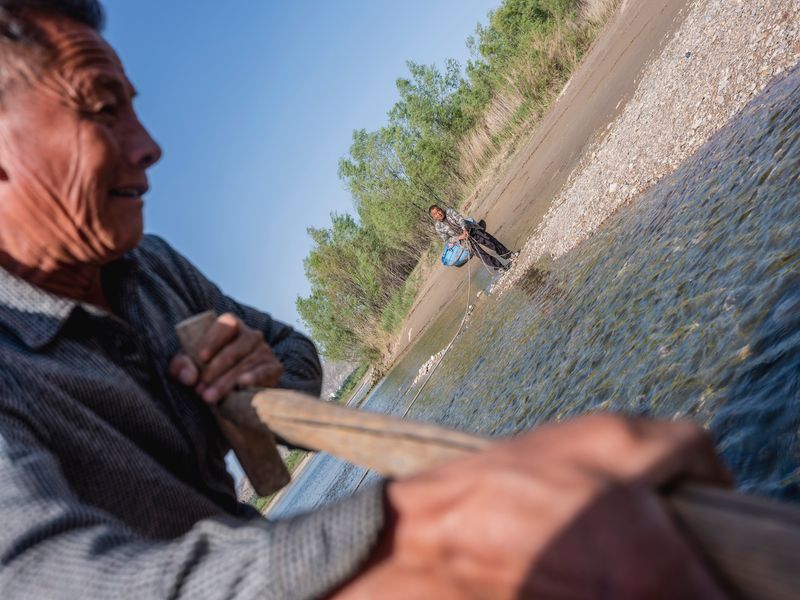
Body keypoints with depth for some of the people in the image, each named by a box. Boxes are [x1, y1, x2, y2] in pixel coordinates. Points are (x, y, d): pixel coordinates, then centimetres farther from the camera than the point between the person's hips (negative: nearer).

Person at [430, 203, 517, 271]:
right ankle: (499, 267, -11)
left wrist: (464, 229, -32)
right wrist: (459, 237, -20)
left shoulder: (449, 211, -4)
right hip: (463, 240, -2)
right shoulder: (439, 227, -7)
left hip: (469, 229, 2)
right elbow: (447, 240, -5)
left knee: (490, 240, -8)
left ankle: (508, 255, 3)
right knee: (480, 253, -16)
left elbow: (460, 219, -14)